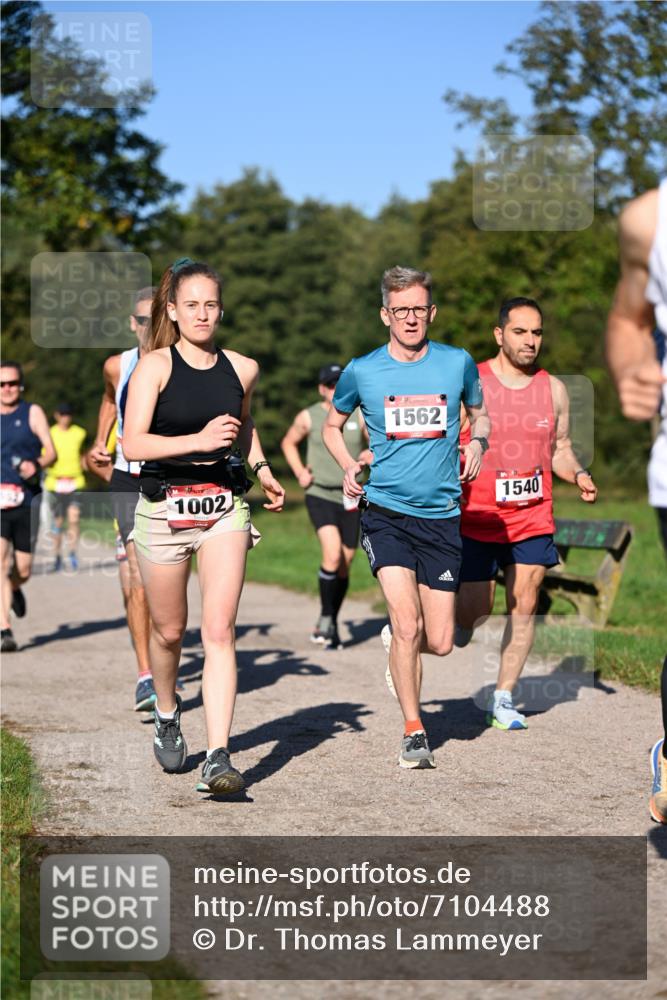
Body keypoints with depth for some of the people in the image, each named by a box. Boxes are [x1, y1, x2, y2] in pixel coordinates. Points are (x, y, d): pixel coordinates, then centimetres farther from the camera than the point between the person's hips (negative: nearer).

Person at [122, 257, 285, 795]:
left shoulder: (242, 369, 5)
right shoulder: (155, 366, -6)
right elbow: (133, 443, -16)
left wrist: (262, 469, 13)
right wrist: (198, 441, -27)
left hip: (225, 508, 2)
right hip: (164, 508, -2)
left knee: (219, 632, -10)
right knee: (169, 630, 12)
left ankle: (218, 757, -14)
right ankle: (167, 713, 42)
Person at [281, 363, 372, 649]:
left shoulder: (359, 416, 3)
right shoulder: (308, 418, 0)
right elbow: (288, 443, 16)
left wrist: (373, 455, -10)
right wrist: (299, 472, 2)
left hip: (350, 498, 3)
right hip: (319, 494, -3)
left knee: (344, 565, 7)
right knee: (332, 555, -22)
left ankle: (332, 624, 25)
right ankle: (325, 617, -6)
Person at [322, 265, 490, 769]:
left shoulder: (458, 363, 2)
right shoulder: (361, 371, -1)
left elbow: (480, 413, 21)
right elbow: (333, 426, 17)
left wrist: (477, 442, -1)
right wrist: (349, 465, -2)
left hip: (442, 515, 2)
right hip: (385, 510, -2)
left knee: (438, 644, 2)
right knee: (407, 623, -17)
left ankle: (398, 643, 39)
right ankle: (414, 732, 0)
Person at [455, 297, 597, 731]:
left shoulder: (553, 389, 6)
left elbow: (559, 448, 14)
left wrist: (578, 474, -5)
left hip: (533, 519, 3)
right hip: (476, 520, -3)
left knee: (524, 608, 0)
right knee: (472, 616, -3)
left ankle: (503, 698, 12)